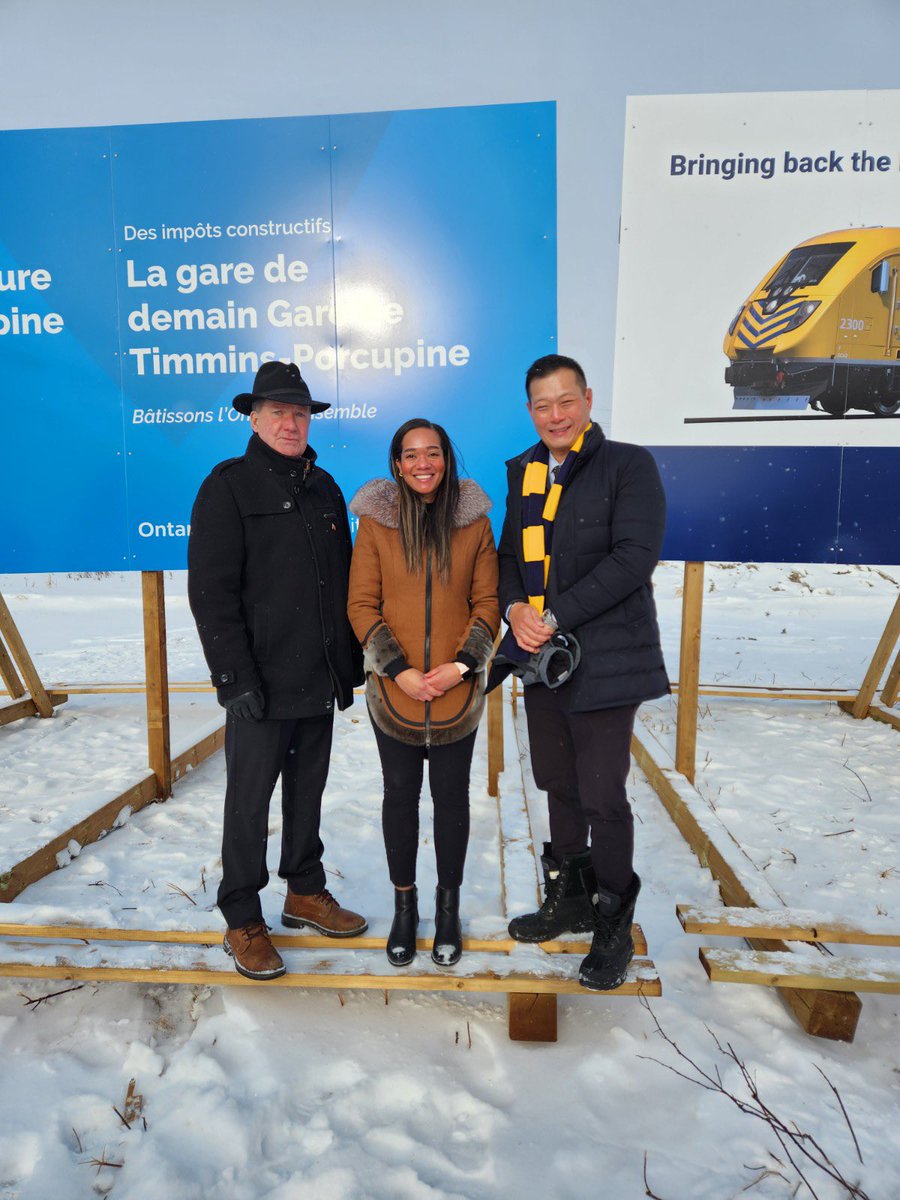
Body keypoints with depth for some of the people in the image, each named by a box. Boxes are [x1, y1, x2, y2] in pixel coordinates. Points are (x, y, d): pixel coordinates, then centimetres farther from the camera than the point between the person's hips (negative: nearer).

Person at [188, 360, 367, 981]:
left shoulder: (324, 487, 12)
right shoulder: (229, 486, -6)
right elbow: (211, 591, -13)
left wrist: (350, 663, 10)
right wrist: (238, 677, -18)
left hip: (320, 680, 6)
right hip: (262, 685, -6)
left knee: (308, 790, 17)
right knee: (250, 800, 5)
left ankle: (306, 893, 34)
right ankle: (243, 922, 21)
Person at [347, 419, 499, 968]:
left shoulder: (474, 522, 2)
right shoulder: (376, 522, 0)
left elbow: (488, 603, 2)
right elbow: (361, 604, -3)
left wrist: (462, 664, -11)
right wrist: (399, 670, -12)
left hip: (458, 690, 0)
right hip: (394, 690, 0)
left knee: (452, 795, 11)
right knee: (400, 794, 11)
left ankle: (449, 906, 29)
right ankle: (405, 906, 29)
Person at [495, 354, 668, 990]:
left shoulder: (628, 465, -7)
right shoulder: (525, 472, 12)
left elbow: (633, 557, -18)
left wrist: (555, 617, -20)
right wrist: (515, 609, -6)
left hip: (603, 660, -6)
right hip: (540, 654, 6)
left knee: (603, 798, 0)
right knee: (559, 787, 17)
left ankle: (613, 931, 21)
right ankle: (568, 902, 37)